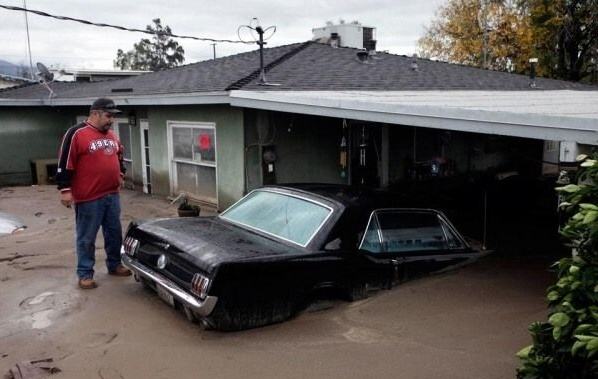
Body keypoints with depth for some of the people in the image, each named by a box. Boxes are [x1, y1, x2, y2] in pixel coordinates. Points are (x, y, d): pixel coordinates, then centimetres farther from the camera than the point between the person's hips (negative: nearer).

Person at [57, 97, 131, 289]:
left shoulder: (111, 135, 11)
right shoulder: (76, 134, -11)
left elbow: (119, 156, 29)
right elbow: (65, 164, -12)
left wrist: (120, 174, 22)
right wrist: (65, 189, -14)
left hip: (112, 195, 7)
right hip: (88, 198, -7)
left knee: (114, 233, 15)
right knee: (87, 238, 4)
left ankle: (114, 265, 30)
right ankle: (85, 274, 14)